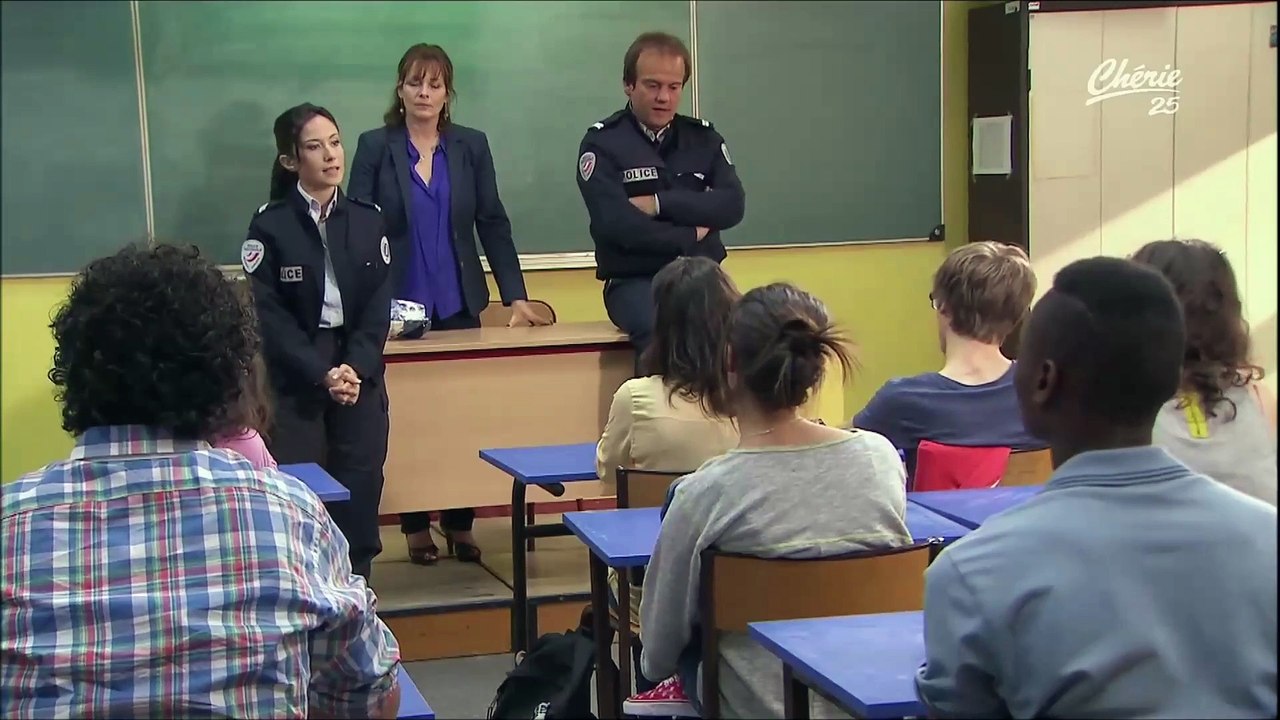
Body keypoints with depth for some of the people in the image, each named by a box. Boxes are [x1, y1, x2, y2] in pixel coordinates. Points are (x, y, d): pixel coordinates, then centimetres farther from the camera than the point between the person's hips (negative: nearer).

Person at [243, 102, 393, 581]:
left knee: (359, 491, 2)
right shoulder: (270, 226, -3)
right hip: (294, 380, -3)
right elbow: (269, 314, -7)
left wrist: (354, 368, -11)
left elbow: (378, 307, 4)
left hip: (359, 375, 3)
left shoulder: (367, 221, 7)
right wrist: (322, 373, -15)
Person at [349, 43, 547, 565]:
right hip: (397, 305, -2)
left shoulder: (471, 146, 4)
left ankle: (460, 523, 14)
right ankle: (415, 527, 15)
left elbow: (493, 224, 4)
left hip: (459, 305, 2)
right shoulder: (375, 147, -1)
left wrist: (516, 297, -2)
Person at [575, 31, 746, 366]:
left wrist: (659, 204, -10)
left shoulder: (703, 137, 13)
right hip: (635, 282, -4)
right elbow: (618, 225, -13)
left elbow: (732, 206, -2)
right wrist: (690, 235, -4)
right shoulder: (602, 142, -1)